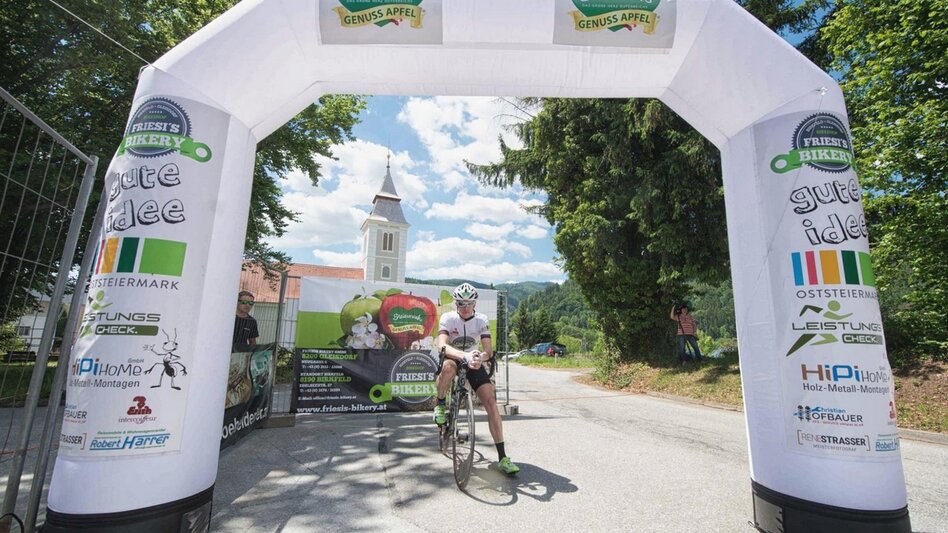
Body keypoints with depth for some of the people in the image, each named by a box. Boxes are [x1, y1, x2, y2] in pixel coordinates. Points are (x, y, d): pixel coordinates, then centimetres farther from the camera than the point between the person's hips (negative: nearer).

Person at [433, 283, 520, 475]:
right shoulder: (448, 318, -19)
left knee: (491, 403, -15)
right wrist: (465, 356, -52)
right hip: (453, 360, -2)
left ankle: (502, 457, -6)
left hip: (474, 364, 2)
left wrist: (481, 357, -45)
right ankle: (440, 405, -11)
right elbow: (442, 346, -35)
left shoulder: (481, 320, -13)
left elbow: (488, 351, -20)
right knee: (448, 366, -40)